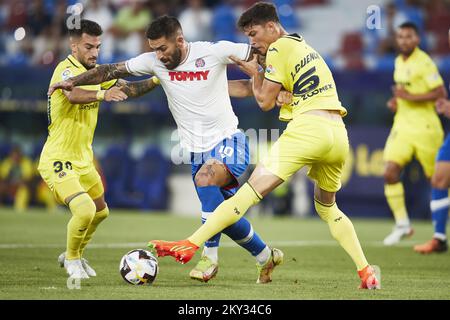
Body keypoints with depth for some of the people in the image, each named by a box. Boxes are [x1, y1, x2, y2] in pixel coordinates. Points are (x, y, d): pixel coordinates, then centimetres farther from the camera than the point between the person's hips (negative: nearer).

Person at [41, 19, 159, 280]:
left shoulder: (96, 72, 6)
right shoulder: (66, 69, -20)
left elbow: (128, 89, 11)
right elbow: (73, 94, -42)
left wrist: (156, 80, -7)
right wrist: (102, 94, -60)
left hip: (84, 159, 9)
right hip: (58, 160, -9)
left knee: (100, 212, 23)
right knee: (85, 209, -26)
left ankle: (74, 255, 45)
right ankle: (72, 259, 1)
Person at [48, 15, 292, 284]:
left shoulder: (214, 52, -13)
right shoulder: (154, 61, -1)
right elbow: (112, 71, 3)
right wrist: (74, 81, -4)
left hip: (228, 141, -6)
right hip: (197, 151, 6)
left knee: (205, 178, -33)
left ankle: (210, 257, -22)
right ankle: (266, 257, 26)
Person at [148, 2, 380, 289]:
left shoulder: (279, 48, 1)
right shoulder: (305, 47, 26)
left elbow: (265, 102, 1)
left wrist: (255, 72, 17)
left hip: (308, 127, -8)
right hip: (338, 133, 8)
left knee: (251, 190, -11)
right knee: (328, 207, 25)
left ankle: (189, 246, -15)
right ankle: (367, 272, 16)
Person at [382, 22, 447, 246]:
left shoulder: (424, 62, -12)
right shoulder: (399, 61, 12)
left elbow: (441, 93, -18)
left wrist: (410, 96, -22)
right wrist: (395, 101, 8)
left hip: (424, 126, -6)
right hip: (402, 125, 6)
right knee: (390, 173, -11)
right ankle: (402, 224, -3)